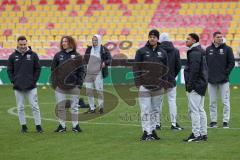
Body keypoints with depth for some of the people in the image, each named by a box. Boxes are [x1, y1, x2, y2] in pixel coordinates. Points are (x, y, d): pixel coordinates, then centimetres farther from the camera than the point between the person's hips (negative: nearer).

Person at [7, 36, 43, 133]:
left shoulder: (33, 55, 3)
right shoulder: (13, 56, 5)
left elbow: (38, 69, 6)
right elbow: (9, 70, 9)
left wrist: (34, 80, -3)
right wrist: (13, 81, -2)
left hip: (31, 87, -1)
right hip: (18, 87, 1)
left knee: (35, 106, -3)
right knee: (20, 107, 5)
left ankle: (38, 125, 2)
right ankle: (23, 126, 13)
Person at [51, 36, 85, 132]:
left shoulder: (77, 56, 4)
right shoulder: (58, 55, 7)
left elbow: (81, 70, 6)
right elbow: (53, 69, 10)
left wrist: (80, 82, -4)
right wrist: (55, 81, -1)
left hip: (74, 85, -1)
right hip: (60, 85, 1)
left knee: (74, 106, 4)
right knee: (60, 106, 2)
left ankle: (75, 126, 12)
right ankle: (62, 126, 10)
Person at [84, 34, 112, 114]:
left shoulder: (104, 50, -3)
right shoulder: (89, 49, 10)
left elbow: (109, 58, -1)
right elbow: (85, 59, 22)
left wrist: (105, 63, -18)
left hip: (98, 73, -5)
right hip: (89, 73, 5)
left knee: (99, 91, -5)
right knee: (88, 91, 6)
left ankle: (101, 107, 9)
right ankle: (92, 108, 17)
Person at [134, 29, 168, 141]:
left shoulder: (163, 53, 11)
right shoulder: (141, 51, 2)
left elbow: (165, 69, 14)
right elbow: (136, 68, 1)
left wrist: (163, 82, 5)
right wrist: (138, 83, -7)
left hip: (158, 86, 3)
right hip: (144, 86, -3)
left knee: (155, 110, 7)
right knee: (145, 110, -6)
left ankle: (153, 130, 14)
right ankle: (146, 132, -5)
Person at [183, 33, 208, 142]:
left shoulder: (194, 53, -13)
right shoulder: (201, 52, 19)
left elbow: (194, 70, -21)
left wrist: (190, 84, -19)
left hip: (195, 85, -11)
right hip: (201, 84, 11)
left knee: (194, 110, -10)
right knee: (200, 110, 13)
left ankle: (196, 134, -11)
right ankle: (203, 134, 15)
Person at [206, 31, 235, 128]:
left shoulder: (227, 49, 1)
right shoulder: (208, 49, 8)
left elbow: (232, 62, 0)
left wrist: (226, 73, -6)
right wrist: (207, 73, 2)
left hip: (223, 80, -2)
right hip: (211, 80, 2)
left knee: (225, 102, -2)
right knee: (212, 102, 6)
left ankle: (226, 121, 2)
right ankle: (213, 121, 13)